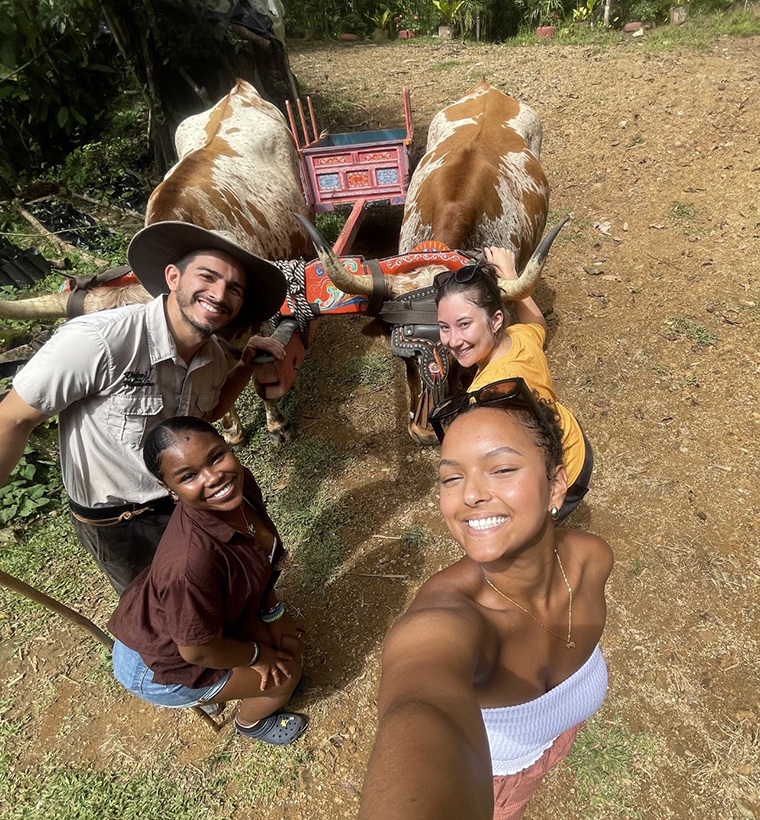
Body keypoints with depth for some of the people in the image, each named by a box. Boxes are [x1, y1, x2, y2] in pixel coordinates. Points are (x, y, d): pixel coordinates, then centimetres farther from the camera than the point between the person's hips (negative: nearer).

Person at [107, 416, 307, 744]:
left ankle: (215, 688, 39)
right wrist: (258, 655, -10)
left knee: (290, 640, 13)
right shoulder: (191, 563, -44)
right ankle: (251, 722, 39)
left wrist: (272, 612, -1)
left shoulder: (240, 482, -22)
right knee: (284, 675, 5)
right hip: (159, 669, -6)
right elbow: (200, 651, -27)